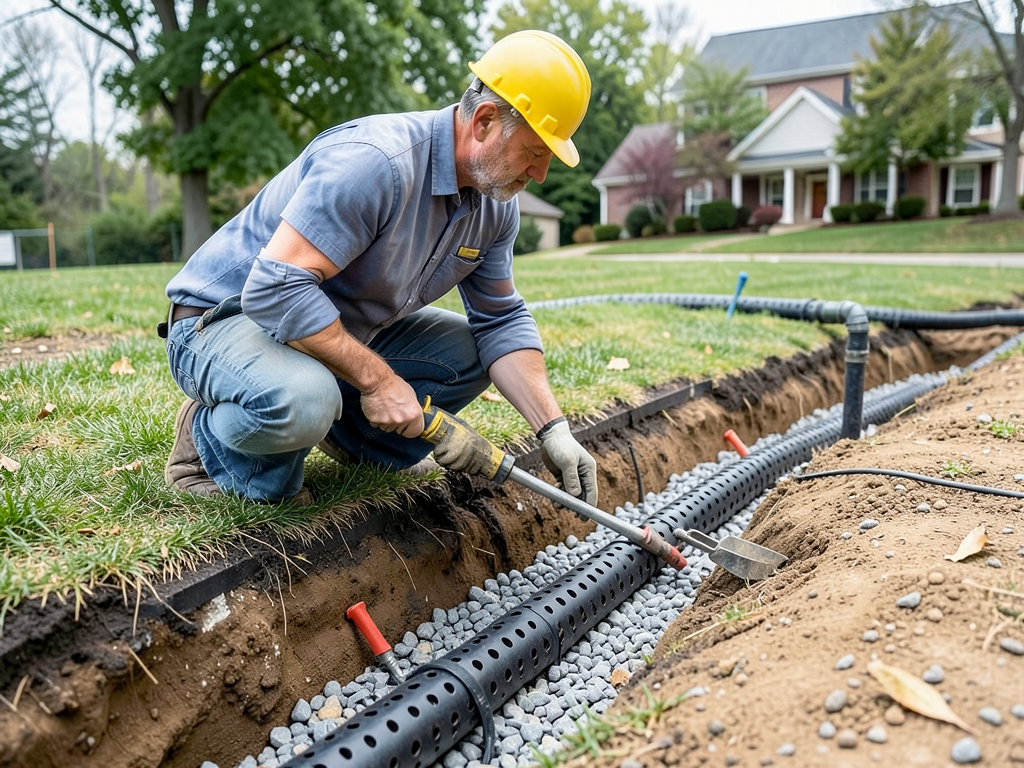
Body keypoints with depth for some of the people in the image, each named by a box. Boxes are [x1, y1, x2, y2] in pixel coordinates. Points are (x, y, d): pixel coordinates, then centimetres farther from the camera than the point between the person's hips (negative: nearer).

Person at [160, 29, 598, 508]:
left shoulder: (496, 205, -3)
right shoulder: (375, 162, -32)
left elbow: (501, 321, 1)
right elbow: (275, 289, -36)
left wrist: (552, 429, -10)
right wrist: (376, 379, -31)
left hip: (342, 326, 8)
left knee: (470, 353, 1)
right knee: (300, 401, -39)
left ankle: (353, 437, 13)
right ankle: (207, 440, -5)